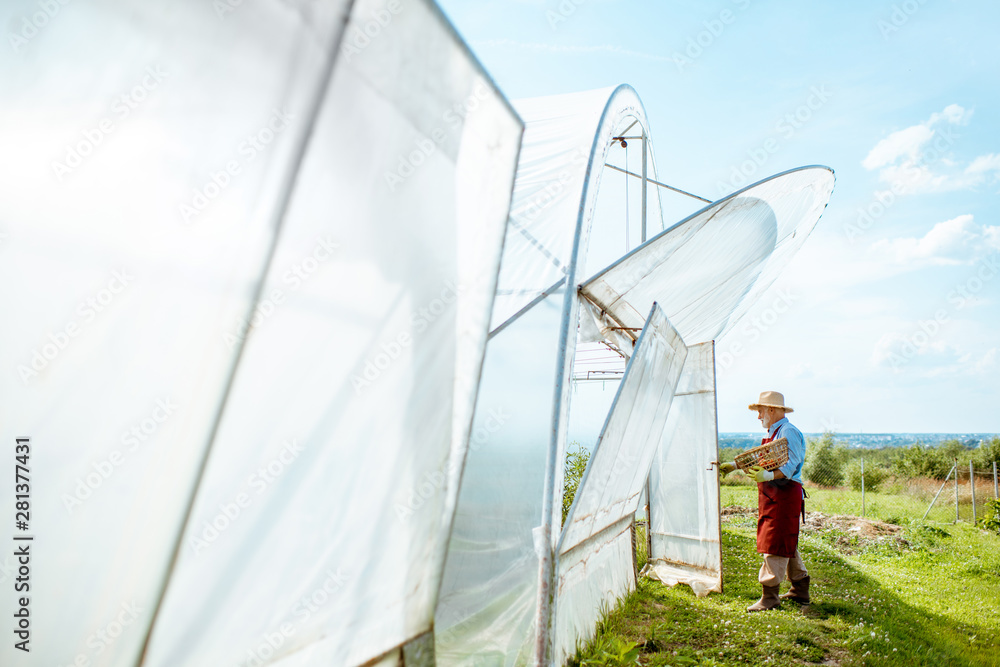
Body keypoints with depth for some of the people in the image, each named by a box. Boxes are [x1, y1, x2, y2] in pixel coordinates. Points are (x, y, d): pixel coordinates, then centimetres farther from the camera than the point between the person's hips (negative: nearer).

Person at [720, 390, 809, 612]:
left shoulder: (788, 432, -14)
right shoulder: (773, 433, 18)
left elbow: (789, 466, -25)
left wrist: (768, 476, -39)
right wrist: (734, 465, 25)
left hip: (785, 495, -10)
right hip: (772, 496, 10)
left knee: (775, 544, -7)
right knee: (786, 545, 17)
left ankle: (770, 595, -2)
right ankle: (800, 591, 29)